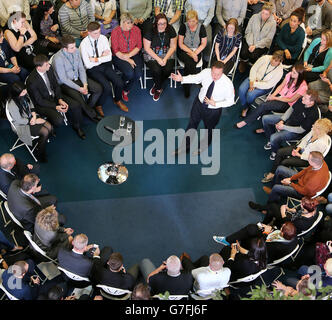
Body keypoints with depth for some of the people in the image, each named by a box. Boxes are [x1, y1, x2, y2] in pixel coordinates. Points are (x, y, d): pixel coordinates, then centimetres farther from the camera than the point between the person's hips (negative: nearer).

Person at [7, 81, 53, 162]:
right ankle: (39, 154, 2)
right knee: (45, 132, -18)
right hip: (23, 125, -7)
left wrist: (34, 116, -10)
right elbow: (19, 120, -21)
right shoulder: (12, 105, -31)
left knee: (50, 127, -10)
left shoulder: (25, 95, -11)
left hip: (31, 117, 7)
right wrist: (36, 121, -18)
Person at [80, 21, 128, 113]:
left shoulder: (103, 38, -3)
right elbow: (88, 65, -18)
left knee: (119, 83, -15)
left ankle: (117, 101, 17)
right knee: (107, 87, -25)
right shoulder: (84, 44, -15)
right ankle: (99, 105, 3)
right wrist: (102, 57, -12)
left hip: (105, 65, 4)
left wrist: (96, 59, -15)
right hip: (93, 69, -4)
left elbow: (109, 57, -4)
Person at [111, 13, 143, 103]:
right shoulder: (115, 32, -9)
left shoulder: (136, 29, -1)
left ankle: (126, 90, 5)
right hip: (119, 57, -3)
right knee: (129, 72, -30)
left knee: (138, 73, -22)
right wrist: (128, 60, -17)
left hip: (134, 54, 3)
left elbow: (139, 46, 3)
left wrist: (129, 55, -14)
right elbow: (116, 51, -9)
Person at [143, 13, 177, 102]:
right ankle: (159, 88, 2)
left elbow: (173, 46, 0)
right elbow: (147, 48, -9)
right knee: (156, 70, -29)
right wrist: (158, 59, -18)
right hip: (151, 54, -2)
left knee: (168, 69, -25)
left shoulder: (170, 30, -4)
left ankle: (156, 86, 5)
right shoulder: (150, 31, -12)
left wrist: (165, 59, -14)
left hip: (167, 54, 3)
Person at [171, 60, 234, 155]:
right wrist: (182, 79, -14)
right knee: (192, 124, 21)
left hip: (213, 110, -3)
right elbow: (196, 78, -1)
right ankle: (186, 147, 46)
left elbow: (230, 101, -19)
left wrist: (215, 104, -30)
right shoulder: (206, 72, -23)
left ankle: (203, 147, 56)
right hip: (199, 102, 3)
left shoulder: (228, 84, -32)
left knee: (209, 129, 23)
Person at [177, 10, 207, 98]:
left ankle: (186, 87, -12)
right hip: (183, 51, 0)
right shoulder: (183, 27, -6)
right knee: (189, 62, -34)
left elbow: (203, 44, 0)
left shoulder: (201, 27, -3)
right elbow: (180, 44, -5)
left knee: (189, 65, -30)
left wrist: (195, 53, -13)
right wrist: (191, 52, -17)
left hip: (196, 51, 1)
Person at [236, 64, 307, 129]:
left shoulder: (303, 87, -20)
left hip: (287, 104, -6)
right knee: (265, 110, -25)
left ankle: (245, 121, -15)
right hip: (280, 95, 6)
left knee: (263, 105, -24)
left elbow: (291, 100, -13)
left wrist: (275, 98, -14)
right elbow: (281, 86, 7)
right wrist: (272, 95, -9)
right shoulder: (289, 75, -6)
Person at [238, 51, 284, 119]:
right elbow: (254, 69, -5)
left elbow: (268, 85, -20)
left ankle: (249, 106, 10)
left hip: (264, 86, -3)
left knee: (250, 95, -27)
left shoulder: (279, 71, -20)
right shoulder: (265, 58, -14)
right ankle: (245, 108, 3)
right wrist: (252, 81, -15)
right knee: (241, 89, -22)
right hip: (254, 78, 3)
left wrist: (254, 84, -23)